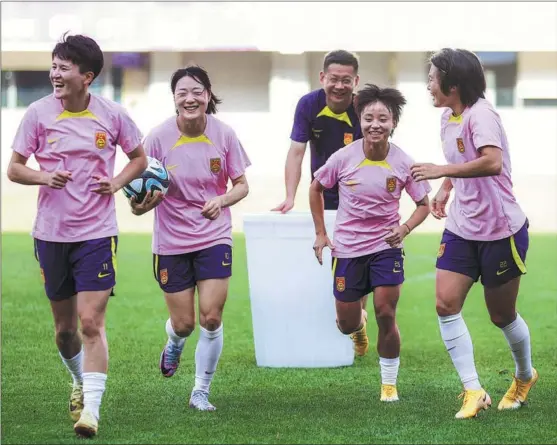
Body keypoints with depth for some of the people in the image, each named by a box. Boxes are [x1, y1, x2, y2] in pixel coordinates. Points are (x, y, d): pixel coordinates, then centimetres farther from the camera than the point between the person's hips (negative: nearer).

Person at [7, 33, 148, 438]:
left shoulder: (112, 115, -4)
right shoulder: (39, 113, -3)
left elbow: (139, 158, 12)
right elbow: (14, 169, 2)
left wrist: (117, 182, -7)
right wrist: (44, 177, -18)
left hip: (97, 233, -2)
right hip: (51, 233, 2)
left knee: (91, 321, -12)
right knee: (64, 325, 13)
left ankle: (91, 409, -11)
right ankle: (80, 381, 40)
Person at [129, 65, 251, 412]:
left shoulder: (224, 135, -8)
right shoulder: (159, 138, -12)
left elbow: (241, 185, 2)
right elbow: (147, 194, -6)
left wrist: (222, 200, -18)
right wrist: (144, 202, -30)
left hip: (214, 237, 0)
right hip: (172, 240, 0)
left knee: (211, 318, -9)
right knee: (183, 324, 5)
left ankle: (201, 392, 10)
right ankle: (175, 342, 45)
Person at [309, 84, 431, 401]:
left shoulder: (403, 163, -12)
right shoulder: (344, 158, -13)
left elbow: (424, 204, 1)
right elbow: (316, 187, 5)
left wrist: (405, 228, -17)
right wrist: (321, 233, 4)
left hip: (386, 247, -1)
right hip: (347, 249, 1)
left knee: (386, 315, -10)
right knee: (347, 326, 8)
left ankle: (390, 383, 8)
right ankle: (358, 321, 48)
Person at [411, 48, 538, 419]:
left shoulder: (480, 115, -21)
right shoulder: (448, 118, 7)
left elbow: (492, 162, -38)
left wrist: (442, 172, -38)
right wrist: (445, 190, 11)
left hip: (500, 230, -8)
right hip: (461, 229, 8)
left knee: (501, 314, 6)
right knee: (445, 303, -8)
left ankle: (525, 375, 35)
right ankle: (473, 391, -6)